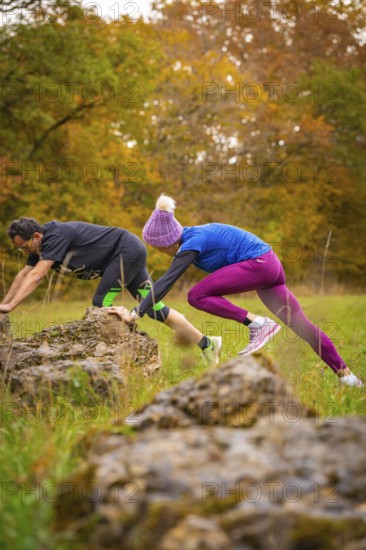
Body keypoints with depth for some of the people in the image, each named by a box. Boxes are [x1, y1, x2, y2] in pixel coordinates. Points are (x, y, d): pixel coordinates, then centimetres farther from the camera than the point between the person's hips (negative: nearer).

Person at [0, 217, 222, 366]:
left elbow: (36, 277, -29)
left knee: (102, 303, -14)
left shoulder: (55, 236, -23)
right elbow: (25, 274, 11)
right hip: (131, 253, 9)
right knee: (154, 308, 7)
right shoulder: (41, 245, 5)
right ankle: (206, 343, 10)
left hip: (127, 250, -9)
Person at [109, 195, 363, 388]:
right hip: (269, 265, 10)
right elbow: (167, 281, 22)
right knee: (301, 324, 8)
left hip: (258, 264, -10)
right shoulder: (189, 237, 10)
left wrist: (136, 313, -24)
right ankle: (346, 375, 9)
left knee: (197, 296, -14)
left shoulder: (192, 243, -16)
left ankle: (259, 324, -14)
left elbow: (166, 281, -22)